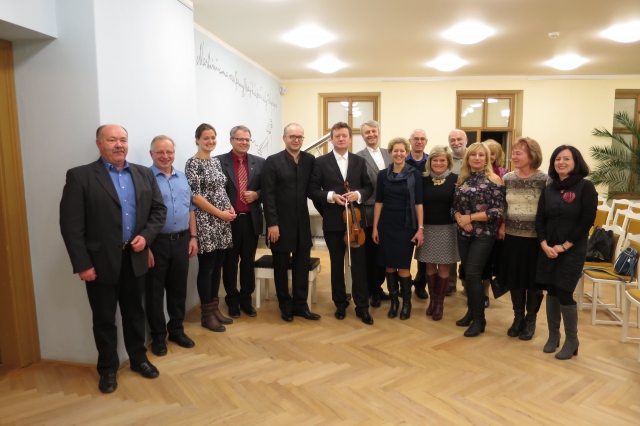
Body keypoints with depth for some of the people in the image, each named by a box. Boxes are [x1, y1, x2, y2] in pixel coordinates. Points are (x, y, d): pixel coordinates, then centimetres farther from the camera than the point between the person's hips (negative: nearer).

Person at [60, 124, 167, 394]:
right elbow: (71, 225, -10)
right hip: (101, 262, -3)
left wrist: (146, 236, -8)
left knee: (135, 312, 18)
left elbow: (159, 209, 8)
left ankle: (139, 358, 36)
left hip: (135, 258, 4)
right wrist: (82, 264, -13)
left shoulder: (144, 174, 6)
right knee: (104, 319, 11)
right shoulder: (80, 176, -8)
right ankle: (108, 369, 30)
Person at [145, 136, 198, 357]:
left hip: (181, 241, 5)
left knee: (178, 289, 15)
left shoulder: (182, 178, 10)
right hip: (156, 243, -5)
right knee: (155, 291, 8)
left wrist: (193, 236, 9)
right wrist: (145, 246, -15)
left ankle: (176, 330, 31)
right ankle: (158, 336, 23)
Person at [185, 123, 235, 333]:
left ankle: (215, 308, 25)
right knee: (206, 268, 1)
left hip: (222, 222, 7)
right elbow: (195, 196, -15)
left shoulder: (216, 161, 13)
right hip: (206, 222, -7)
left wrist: (230, 208, 1)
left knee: (217, 267, 13)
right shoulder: (193, 163, -9)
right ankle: (207, 314, 13)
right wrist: (220, 213, -15)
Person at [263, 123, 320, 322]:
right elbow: (268, 195, -9)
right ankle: (286, 306, 26)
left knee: (302, 266, 9)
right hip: (281, 223, -2)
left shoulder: (310, 160, 4)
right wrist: (272, 223, -14)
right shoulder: (273, 161, -4)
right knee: (281, 267, 10)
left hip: (303, 222, 3)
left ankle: (300, 305, 23)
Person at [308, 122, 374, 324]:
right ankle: (340, 304, 26)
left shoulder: (359, 161, 7)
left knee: (359, 264, 4)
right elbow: (312, 190, -2)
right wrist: (330, 196, -18)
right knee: (337, 264, 11)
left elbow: (369, 187, 7)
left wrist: (359, 194, -13)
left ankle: (362, 306, 16)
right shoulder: (321, 161, 0)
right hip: (333, 222, -1)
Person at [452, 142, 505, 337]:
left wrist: (471, 217, -17)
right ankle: (471, 312, 27)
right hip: (463, 233, 5)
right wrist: (459, 218, -12)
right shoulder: (462, 179, 8)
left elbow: (498, 210, -13)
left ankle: (479, 319, 7)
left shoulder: (494, 179, -7)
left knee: (473, 274, -7)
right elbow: (454, 206, 8)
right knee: (468, 274, 11)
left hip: (483, 234, -5)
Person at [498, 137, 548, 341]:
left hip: (535, 238, -4)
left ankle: (530, 320, 26)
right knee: (514, 279, 12)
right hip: (512, 237, 4)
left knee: (533, 280, 9)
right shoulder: (507, 178, 3)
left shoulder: (544, 179, -10)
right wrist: (502, 225, 2)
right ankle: (518, 317, 30)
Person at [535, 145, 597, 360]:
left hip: (573, 251, -4)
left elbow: (587, 221, -11)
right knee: (551, 292, 9)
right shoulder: (549, 189, 8)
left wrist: (564, 246, -14)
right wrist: (544, 245, -9)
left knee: (564, 293, -4)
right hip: (548, 250, 4)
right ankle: (553, 335, 24)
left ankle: (572, 340, 14)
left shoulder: (586, 187, -6)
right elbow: (540, 219, 5)